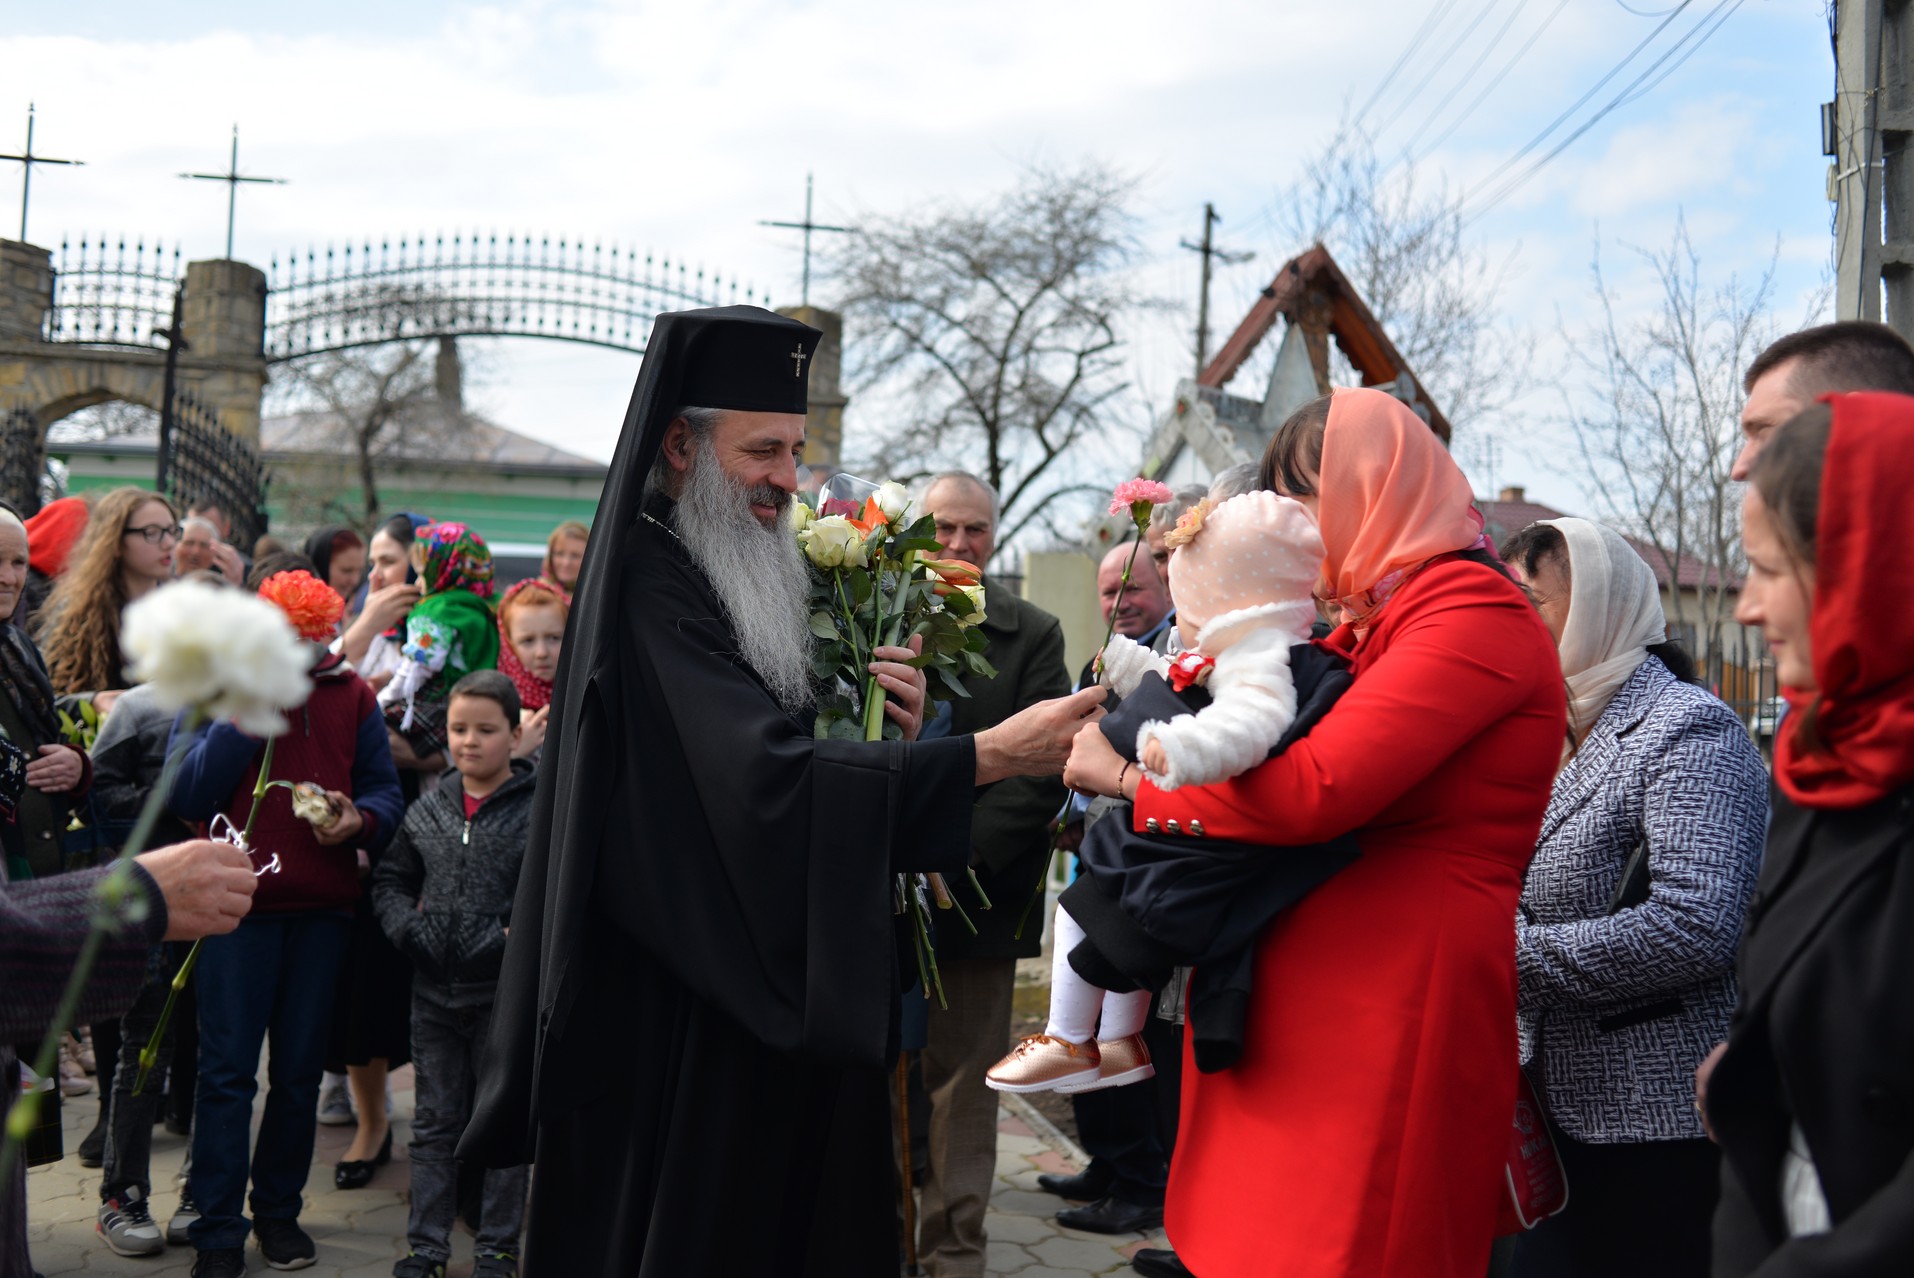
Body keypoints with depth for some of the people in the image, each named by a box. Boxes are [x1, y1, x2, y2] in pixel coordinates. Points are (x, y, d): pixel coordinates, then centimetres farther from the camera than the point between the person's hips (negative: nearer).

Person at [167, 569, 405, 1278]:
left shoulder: (350, 694, 7)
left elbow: (384, 788, 7)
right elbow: (188, 797, -12)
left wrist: (361, 819, -15)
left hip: (322, 907, 3)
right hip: (237, 904, -3)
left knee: (300, 1070, 12)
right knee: (228, 1071, -1)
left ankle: (279, 1210, 26)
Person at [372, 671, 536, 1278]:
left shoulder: (538, 810, -7)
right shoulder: (427, 811, 8)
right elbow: (390, 880, 14)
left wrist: (516, 937, -20)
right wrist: (410, 929, -2)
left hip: (505, 994, -4)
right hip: (434, 989, 4)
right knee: (435, 1120, 12)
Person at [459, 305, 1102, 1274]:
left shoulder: (757, 592, 12)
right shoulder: (649, 593, -16)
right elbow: (769, 787, -28)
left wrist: (887, 734, -6)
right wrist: (987, 755, -31)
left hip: (773, 1007, 8)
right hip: (673, 1035, -8)